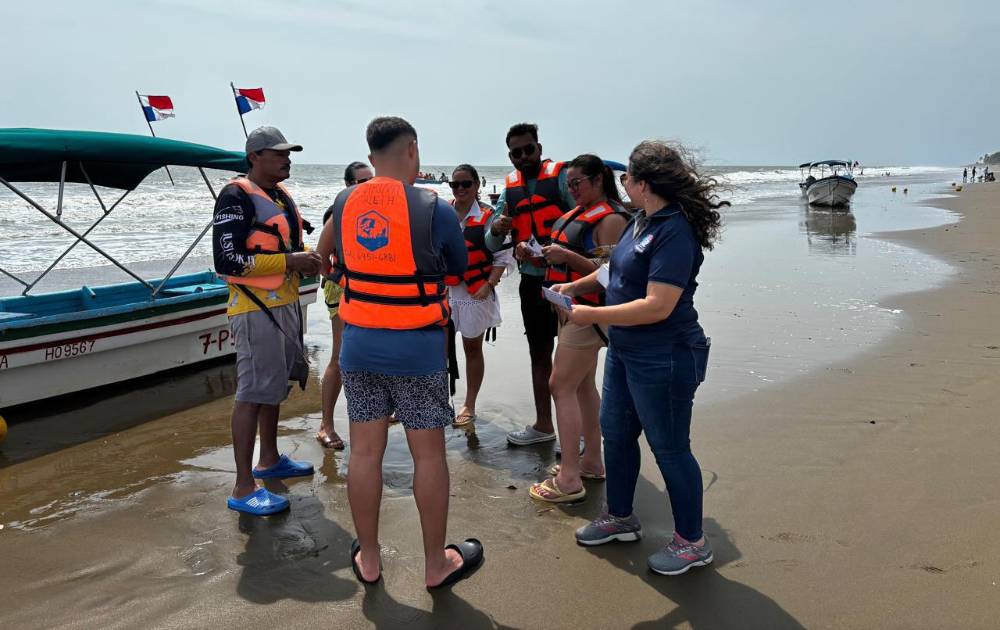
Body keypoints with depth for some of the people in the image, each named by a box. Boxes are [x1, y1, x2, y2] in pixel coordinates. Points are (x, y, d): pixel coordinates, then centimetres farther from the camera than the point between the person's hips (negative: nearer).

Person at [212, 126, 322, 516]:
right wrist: (289, 261, -21)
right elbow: (227, 259, -21)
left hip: (285, 303, 10)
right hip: (255, 308, -10)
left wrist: (305, 260, 5)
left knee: (275, 384, 19)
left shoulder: (282, 195, 14)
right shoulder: (237, 197, -14)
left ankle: (269, 460, 35)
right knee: (253, 392, -9)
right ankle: (243, 488, -3)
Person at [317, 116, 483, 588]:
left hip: (358, 345, 4)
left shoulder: (344, 204, 1)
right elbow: (459, 270, 3)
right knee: (428, 454, 7)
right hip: (417, 350, -4)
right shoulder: (434, 209, -12)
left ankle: (367, 559, 25)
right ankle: (436, 563, 19)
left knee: (365, 452, 11)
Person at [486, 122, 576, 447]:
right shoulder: (510, 189, 10)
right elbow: (492, 246, 9)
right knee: (539, 353, 16)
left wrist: (547, 249, -27)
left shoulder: (561, 177, -7)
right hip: (531, 281, 6)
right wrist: (497, 229, -13)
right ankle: (543, 425, 30)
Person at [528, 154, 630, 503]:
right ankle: (592, 461, 27)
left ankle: (569, 478, -7)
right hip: (573, 308, 10)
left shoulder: (611, 218, -15)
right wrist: (547, 255, 6)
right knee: (582, 385, 15)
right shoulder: (580, 213, 14)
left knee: (561, 386, -11)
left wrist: (567, 255, -26)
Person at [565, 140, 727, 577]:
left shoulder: (674, 232, -24)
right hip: (626, 352, 10)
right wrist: (575, 286, 11)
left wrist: (592, 315, -23)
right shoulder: (642, 221, 5)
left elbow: (657, 306, -29)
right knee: (615, 432, 20)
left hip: (664, 361, -10)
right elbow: (618, 271, 22)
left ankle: (692, 542, 23)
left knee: (669, 448, 4)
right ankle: (620, 518, 40)